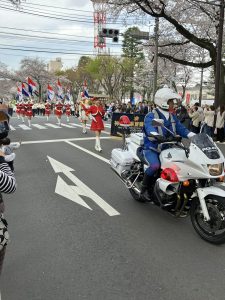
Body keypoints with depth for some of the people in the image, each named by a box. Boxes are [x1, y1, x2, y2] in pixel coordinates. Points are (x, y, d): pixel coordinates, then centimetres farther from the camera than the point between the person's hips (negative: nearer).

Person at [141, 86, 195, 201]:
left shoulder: (172, 117, 14)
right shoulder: (150, 116, -10)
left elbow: (181, 128, 5)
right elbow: (150, 128, -30)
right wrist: (157, 136, -53)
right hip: (151, 148, -7)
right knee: (155, 166, -34)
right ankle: (144, 189, -12)